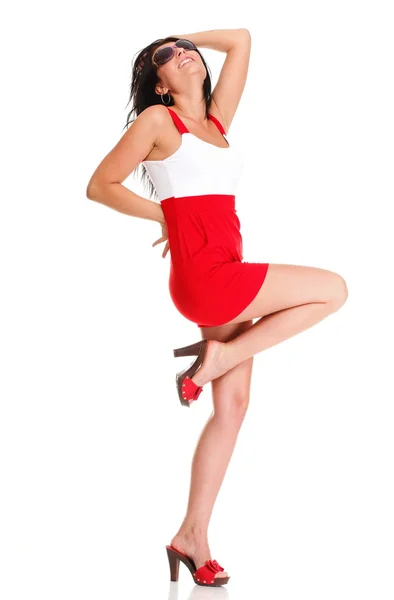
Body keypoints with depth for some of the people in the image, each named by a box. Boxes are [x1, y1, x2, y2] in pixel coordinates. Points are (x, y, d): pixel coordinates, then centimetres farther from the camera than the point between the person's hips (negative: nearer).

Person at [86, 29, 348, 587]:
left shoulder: (216, 119, 17)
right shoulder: (158, 119, 0)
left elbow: (241, 39, 24)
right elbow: (100, 186, -1)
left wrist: (186, 35, 31)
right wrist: (166, 214, 0)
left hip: (228, 276, 7)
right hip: (203, 274, -7)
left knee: (233, 405, 5)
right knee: (333, 288, -5)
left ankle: (193, 536, 9)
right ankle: (219, 355, -1)